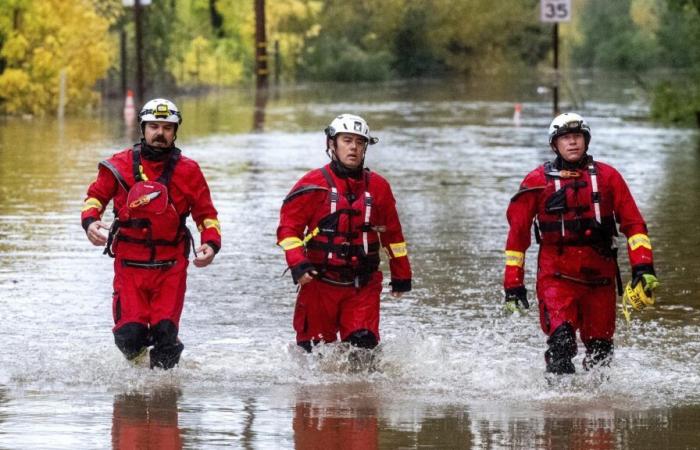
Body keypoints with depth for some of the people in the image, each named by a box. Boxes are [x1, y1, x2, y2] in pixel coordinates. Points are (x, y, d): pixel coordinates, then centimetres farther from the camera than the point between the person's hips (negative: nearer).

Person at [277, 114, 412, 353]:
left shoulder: (378, 187, 9)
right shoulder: (313, 185, -1)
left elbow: (392, 233, 19)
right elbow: (289, 227, -2)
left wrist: (401, 276, 22)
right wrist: (297, 264, -18)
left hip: (364, 286, 2)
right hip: (320, 283, -2)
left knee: (364, 344, -15)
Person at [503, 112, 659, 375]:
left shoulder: (607, 177, 8)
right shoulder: (538, 182, 4)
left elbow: (633, 222, 6)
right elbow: (517, 233, 7)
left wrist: (643, 267, -8)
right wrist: (513, 284, 2)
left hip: (600, 274, 2)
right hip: (557, 274, -2)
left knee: (600, 349, 8)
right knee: (561, 339, -21)